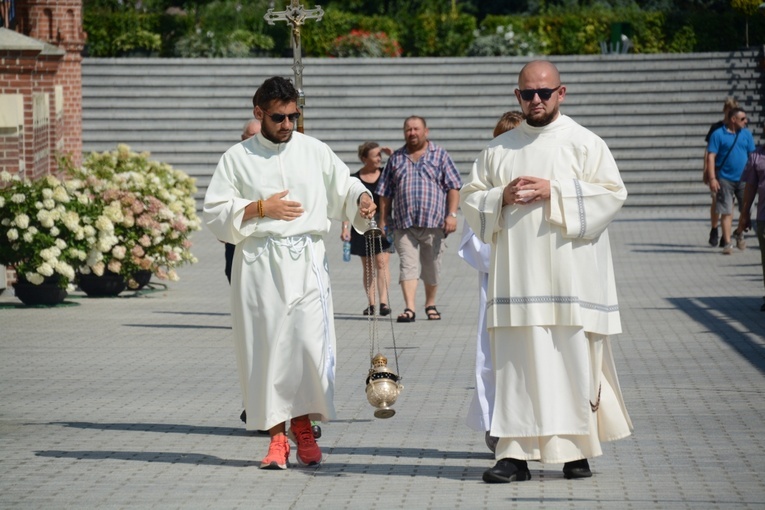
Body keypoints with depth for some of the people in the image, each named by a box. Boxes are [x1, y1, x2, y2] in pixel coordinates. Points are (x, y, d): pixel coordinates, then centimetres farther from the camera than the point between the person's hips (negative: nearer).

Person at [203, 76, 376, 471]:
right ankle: (277, 436, 5)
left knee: (311, 341, -10)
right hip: (259, 263, -1)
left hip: (306, 260, 1)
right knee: (266, 345, -2)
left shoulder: (314, 151, 11)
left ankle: (303, 422, 10)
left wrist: (362, 199, -8)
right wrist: (261, 208, -7)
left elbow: (344, 186, 14)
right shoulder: (238, 158, 7)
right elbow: (214, 212, 4)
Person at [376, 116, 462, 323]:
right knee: (407, 265, -11)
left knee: (431, 267, 8)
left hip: (434, 223, -1)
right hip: (404, 224, 1)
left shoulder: (440, 156, 8)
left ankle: (430, 304, 26)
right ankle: (409, 308, -18)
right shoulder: (396, 159, 13)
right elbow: (385, 193, 15)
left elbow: (453, 187, 3)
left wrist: (451, 214, -8)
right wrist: (383, 221, 9)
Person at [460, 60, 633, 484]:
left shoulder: (584, 143, 4)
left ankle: (578, 449, 8)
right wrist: (501, 198, -6)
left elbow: (612, 193, -6)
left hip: (569, 271, -3)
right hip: (517, 271, 3)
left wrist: (554, 193, -13)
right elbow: (470, 198, 14)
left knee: (573, 358, -2)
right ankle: (515, 453, -3)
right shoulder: (500, 149, 14)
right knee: (517, 363, -2)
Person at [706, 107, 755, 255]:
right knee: (726, 212, -2)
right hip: (725, 179, -4)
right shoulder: (718, 135, -5)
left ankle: (739, 233, 31)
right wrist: (712, 178, -15)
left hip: (743, 179, 4)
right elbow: (711, 157, -8)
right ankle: (727, 243, 3)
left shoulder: (746, 134, 8)